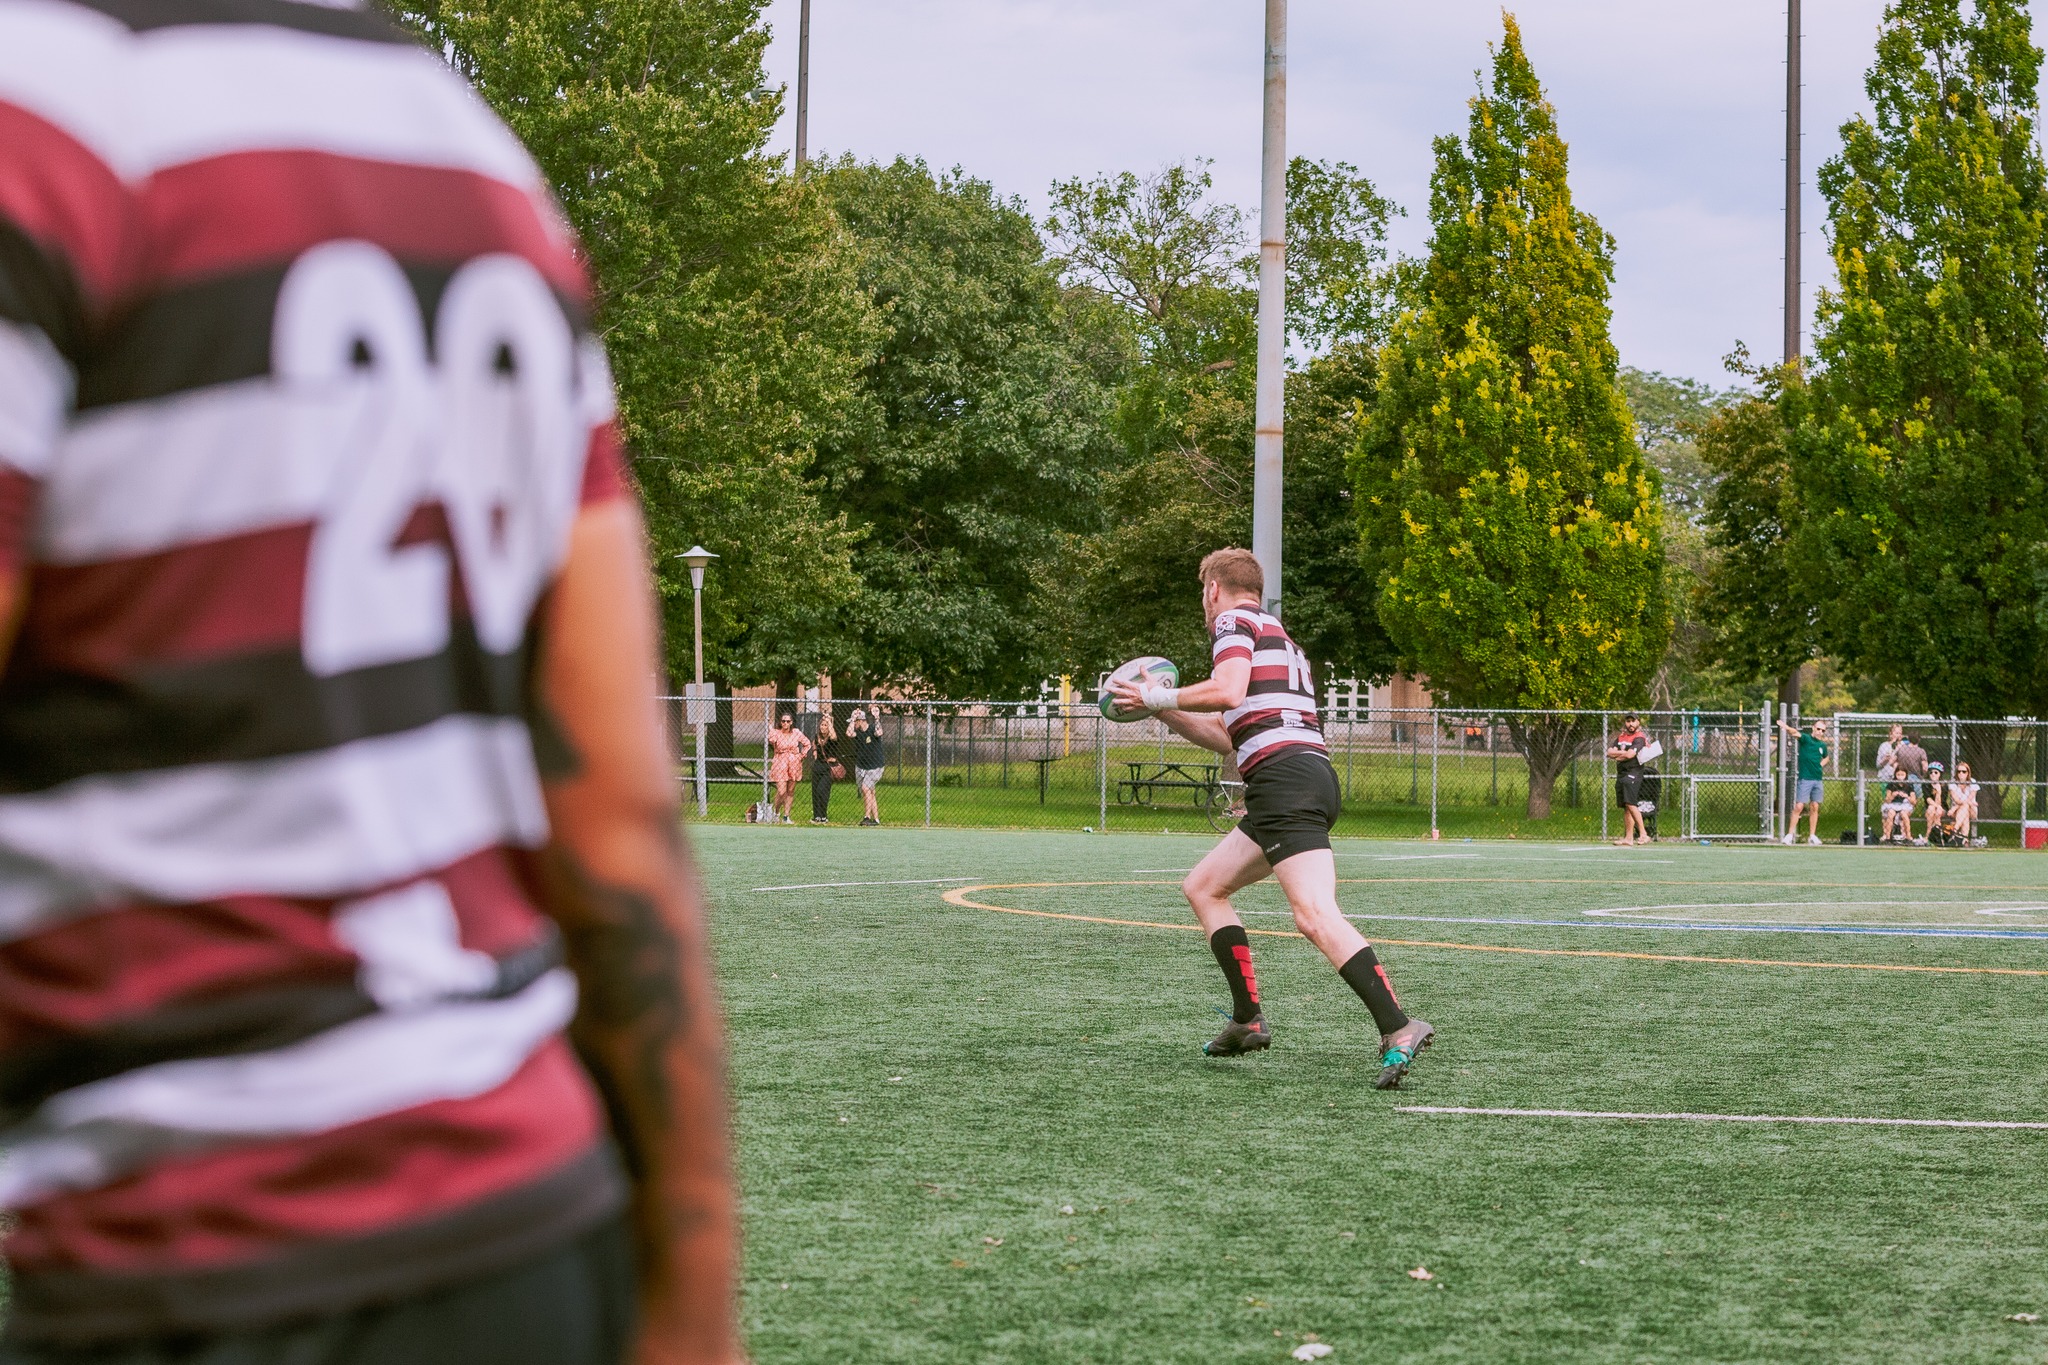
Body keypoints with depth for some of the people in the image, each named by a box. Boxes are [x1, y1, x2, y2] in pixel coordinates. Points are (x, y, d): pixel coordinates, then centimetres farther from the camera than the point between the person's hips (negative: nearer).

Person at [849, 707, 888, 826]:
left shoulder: (872, 729, -13)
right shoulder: (857, 732, 1)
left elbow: (879, 733, -36)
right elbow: (849, 734, -21)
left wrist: (876, 719, -39)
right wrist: (853, 718, -15)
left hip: (875, 766, -6)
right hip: (860, 767, 6)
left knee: (866, 788, -20)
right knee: (870, 792, 7)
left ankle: (867, 817, -18)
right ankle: (876, 819, 12)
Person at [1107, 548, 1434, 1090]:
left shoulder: (1233, 622, 4)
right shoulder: (1278, 636, 32)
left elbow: (1227, 690, -17)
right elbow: (1231, 736, 36)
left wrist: (1161, 697, -3)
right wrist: (1162, 712, 36)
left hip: (1283, 776, -10)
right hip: (1311, 774, 10)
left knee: (1315, 916, -22)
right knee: (1203, 887, 18)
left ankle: (1398, 1029, -34)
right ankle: (1248, 1020, 12)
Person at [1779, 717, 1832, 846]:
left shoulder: (1822, 745, 11)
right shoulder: (1805, 738, -5)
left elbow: (1826, 757, 31)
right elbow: (1796, 733, -27)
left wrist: (1820, 765, 8)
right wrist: (1787, 728, -49)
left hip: (1818, 779, 5)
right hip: (1804, 778, -5)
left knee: (1814, 807, 8)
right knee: (1799, 806, -8)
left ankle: (1812, 835, 15)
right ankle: (1790, 834, -5)